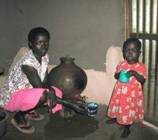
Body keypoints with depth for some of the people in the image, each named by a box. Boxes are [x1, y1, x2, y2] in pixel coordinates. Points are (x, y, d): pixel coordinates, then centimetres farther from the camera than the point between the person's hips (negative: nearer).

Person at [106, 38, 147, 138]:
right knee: (118, 105, 23)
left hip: (132, 94, -4)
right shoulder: (122, 64, -3)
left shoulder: (141, 67, -14)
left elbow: (143, 81, -17)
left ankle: (127, 128, 28)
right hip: (120, 92, 4)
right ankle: (114, 118, 52)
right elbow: (115, 75, 7)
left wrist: (135, 74, -31)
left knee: (129, 110, 8)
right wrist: (118, 75, -15)